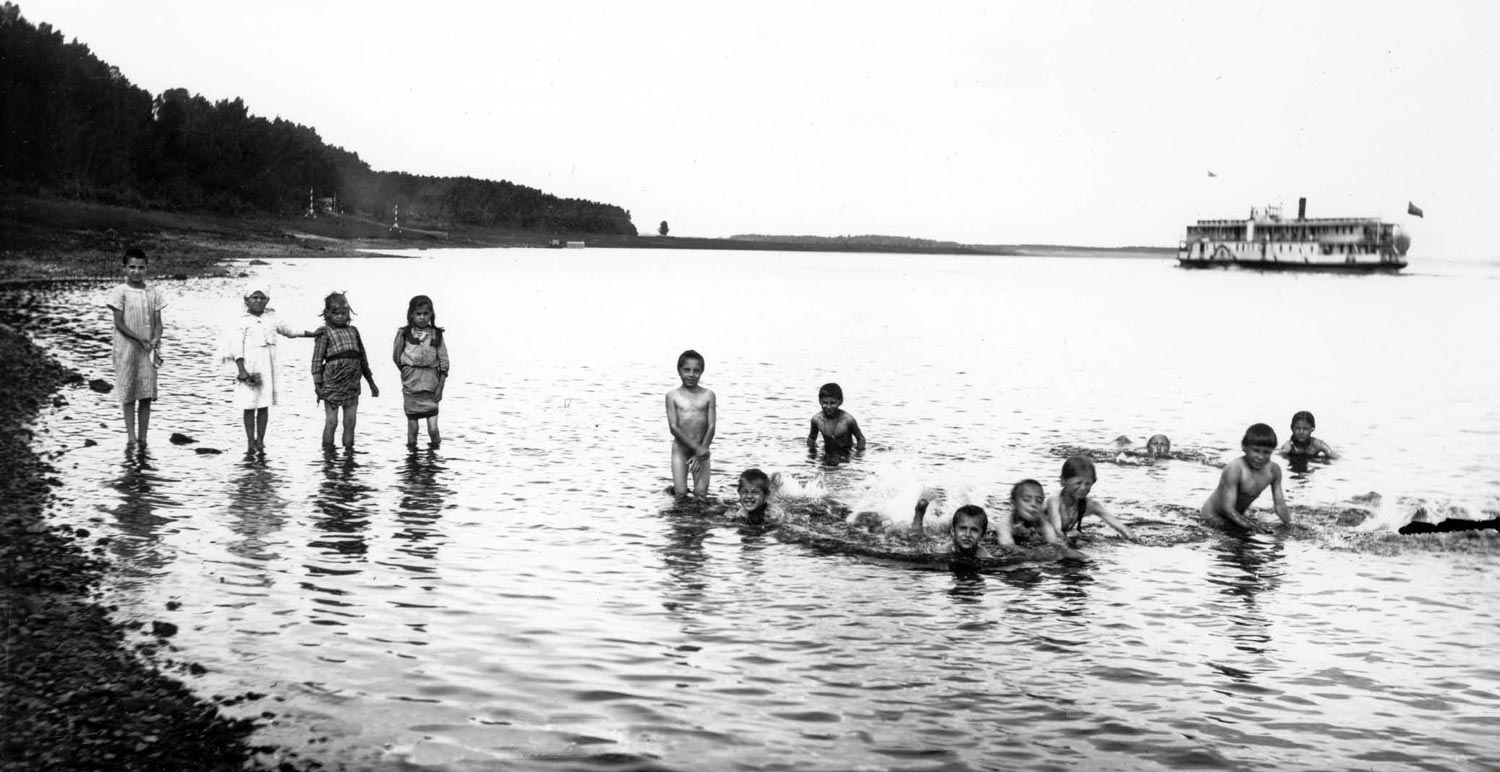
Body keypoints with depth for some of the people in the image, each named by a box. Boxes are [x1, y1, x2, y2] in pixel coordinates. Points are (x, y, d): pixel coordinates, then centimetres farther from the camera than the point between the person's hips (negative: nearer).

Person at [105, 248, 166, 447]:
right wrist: (141, 339, -16)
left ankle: (142, 437, 7)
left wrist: (155, 341, -13)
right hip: (126, 348, -3)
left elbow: (158, 323, 6)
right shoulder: (120, 292, -4)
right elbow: (119, 324, -8)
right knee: (128, 393, 1)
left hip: (148, 349, 3)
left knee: (147, 394, 2)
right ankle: (130, 436, 6)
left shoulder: (154, 293, 6)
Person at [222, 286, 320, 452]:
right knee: (249, 406, 1)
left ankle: (260, 440, 11)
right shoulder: (242, 322, -3)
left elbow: (288, 331, 24)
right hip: (250, 368, -4)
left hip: (268, 368, 4)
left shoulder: (271, 318, 11)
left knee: (264, 405, 4)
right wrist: (242, 370, -15)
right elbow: (237, 348, -7)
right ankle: (250, 441, 9)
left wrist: (311, 334, 22)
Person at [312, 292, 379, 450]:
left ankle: (349, 449, 15)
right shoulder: (325, 333, 0)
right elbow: (317, 360, -3)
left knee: (350, 422, 7)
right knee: (331, 422, -2)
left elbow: (363, 358, 20)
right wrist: (317, 384, -11)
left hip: (352, 383, 4)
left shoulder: (353, 330, 15)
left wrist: (371, 383, 21)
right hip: (332, 382, -4)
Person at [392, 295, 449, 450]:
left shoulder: (436, 335, 3)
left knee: (433, 428, -7)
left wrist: (440, 387, -2)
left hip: (431, 383, 0)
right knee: (412, 425, 5)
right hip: (411, 384, 0)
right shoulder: (404, 334, 0)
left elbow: (444, 362, 3)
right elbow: (396, 357, 10)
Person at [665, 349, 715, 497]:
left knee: (701, 494, -5)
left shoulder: (708, 395, 2)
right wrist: (696, 448, -18)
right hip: (680, 449, -1)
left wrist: (699, 454, -12)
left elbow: (711, 427, -3)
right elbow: (673, 427, -9)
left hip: (701, 449, 1)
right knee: (680, 494, -6)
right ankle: (674, 489, 27)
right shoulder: (673, 396, -2)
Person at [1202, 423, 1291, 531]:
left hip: (1238, 515, 7)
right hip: (1213, 514, -7)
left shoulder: (1273, 470, -10)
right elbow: (1228, 507, -32)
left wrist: (1288, 524, -12)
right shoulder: (1234, 469, -31)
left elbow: (1279, 504, -1)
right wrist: (1245, 523, -45)